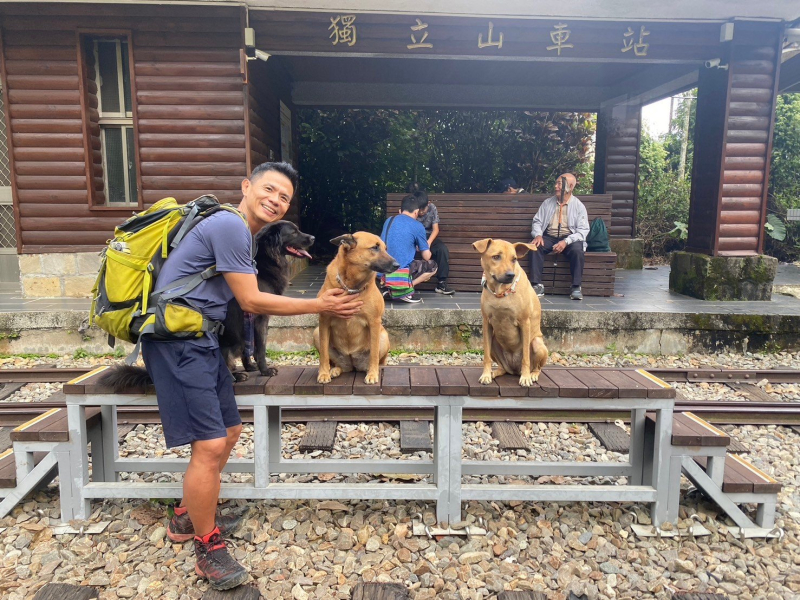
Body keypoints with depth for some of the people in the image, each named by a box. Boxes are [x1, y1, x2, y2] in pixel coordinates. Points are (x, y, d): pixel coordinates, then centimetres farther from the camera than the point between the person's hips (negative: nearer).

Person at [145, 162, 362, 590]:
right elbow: (250, 301, -13)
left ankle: (187, 518, 35)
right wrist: (318, 306, -6)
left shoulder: (242, 233, 16)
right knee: (210, 445, -10)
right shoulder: (231, 225, -15)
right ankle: (208, 549, 10)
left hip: (202, 341, 11)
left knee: (230, 431, 17)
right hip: (176, 341, -11)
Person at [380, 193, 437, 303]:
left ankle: (390, 288, 10)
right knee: (432, 266, 17)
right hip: (400, 275, -6)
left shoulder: (389, 220, 13)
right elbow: (427, 257, 5)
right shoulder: (417, 226, -2)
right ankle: (404, 290, -2)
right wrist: (424, 249, 29)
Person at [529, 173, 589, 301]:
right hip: (549, 237, 2)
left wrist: (566, 241, -22)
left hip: (570, 238, -2)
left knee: (577, 250, -35)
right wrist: (538, 235, -13)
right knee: (535, 247, -29)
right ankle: (537, 285, -29)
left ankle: (576, 287, -23)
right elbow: (537, 221, 11)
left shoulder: (578, 206, 4)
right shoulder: (547, 203, 13)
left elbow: (583, 231, -5)